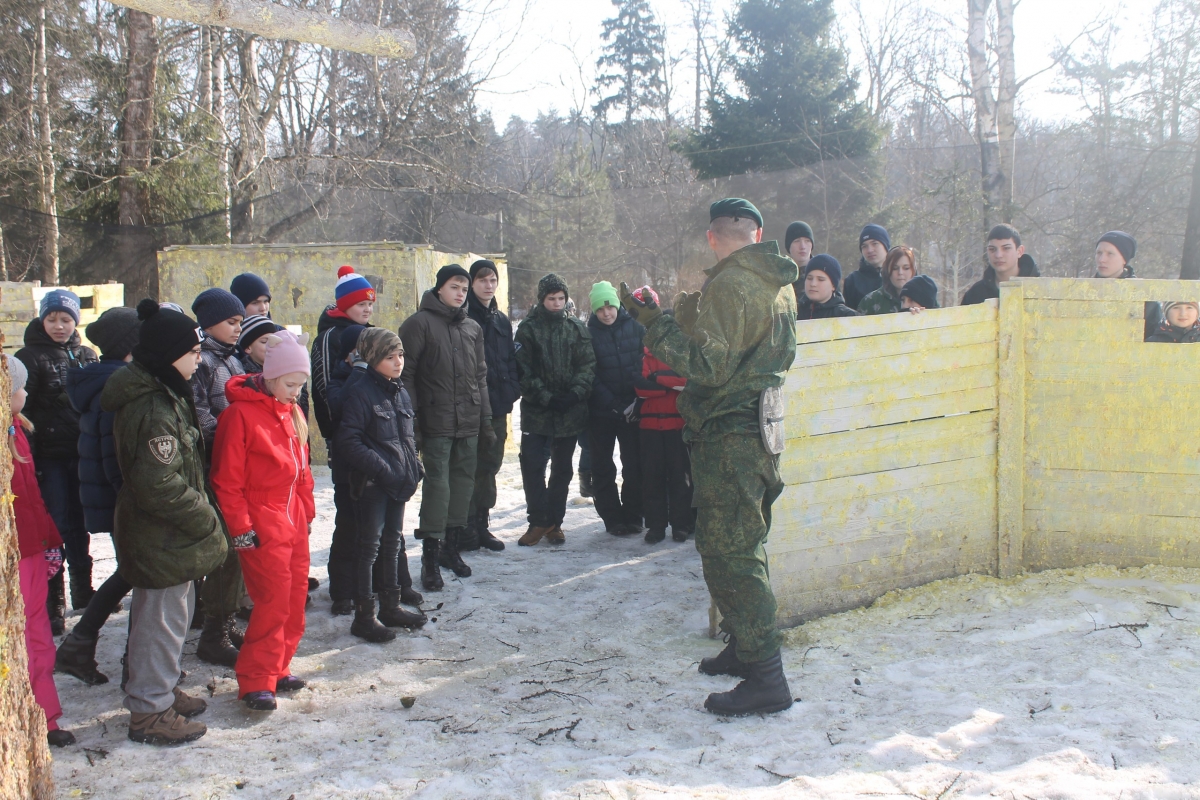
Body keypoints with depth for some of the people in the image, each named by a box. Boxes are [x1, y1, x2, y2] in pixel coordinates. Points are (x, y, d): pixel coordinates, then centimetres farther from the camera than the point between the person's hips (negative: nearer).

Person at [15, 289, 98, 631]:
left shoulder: (87, 356, 11)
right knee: (55, 528, -3)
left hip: (82, 455, 4)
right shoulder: (31, 357, -3)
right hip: (50, 457, -4)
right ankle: (53, 604, 6)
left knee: (80, 525, 13)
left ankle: (82, 591, 27)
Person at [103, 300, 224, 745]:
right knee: (162, 620, 2)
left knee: (169, 615, 22)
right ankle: (149, 711, 15)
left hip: (168, 535, 10)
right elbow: (159, 486, -28)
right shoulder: (151, 409, -25)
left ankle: (161, 690, 37)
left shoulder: (165, 395, 8)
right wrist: (207, 521, -18)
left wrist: (202, 515, 14)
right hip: (161, 538, -10)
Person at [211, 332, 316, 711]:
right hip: (262, 526, -8)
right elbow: (227, 480, -14)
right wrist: (240, 527, -15)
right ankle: (255, 681, 2)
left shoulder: (292, 412, 12)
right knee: (273, 602, -9)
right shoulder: (241, 414, -13)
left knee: (295, 598, 11)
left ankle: (276, 668, 25)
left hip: (293, 521, 8)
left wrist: (307, 511, 16)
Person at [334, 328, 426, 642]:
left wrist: (413, 467, 6)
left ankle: (391, 605, 28)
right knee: (369, 546, -1)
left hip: (398, 483, 8)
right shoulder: (360, 393, -13)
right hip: (371, 484, -8)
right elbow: (349, 443, -18)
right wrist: (381, 468, -21)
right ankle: (364, 616, 6)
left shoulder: (400, 393, 12)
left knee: (393, 542, 16)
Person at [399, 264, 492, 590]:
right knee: (437, 487, -8)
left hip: (469, 425, 6)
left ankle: (450, 547, 23)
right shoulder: (419, 323, -3)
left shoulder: (472, 328, 15)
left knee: (463, 484, 10)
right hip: (436, 425, -6)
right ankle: (430, 557, -1)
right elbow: (406, 374, -7)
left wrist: (486, 421, 14)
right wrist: (410, 422, -13)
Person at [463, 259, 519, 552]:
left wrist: (512, 388, 2)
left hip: (497, 406, 7)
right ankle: (466, 530, 3)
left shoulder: (501, 321, 16)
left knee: (489, 466, 11)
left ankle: (481, 525, 21)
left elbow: (511, 360, 19)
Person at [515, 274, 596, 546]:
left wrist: (575, 394, -15)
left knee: (562, 468, 9)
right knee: (532, 466, -7)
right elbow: (524, 371, -5)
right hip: (536, 410, -2)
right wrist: (546, 398, -15)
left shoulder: (577, 329, 7)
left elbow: (588, 366, 1)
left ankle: (554, 522, 20)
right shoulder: (528, 329, 1)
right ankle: (538, 521, 6)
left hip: (570, 411, 2)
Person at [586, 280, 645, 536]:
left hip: (632, 409, 1)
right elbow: (591, 377, -7)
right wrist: (615, 406, -14)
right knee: (603, 468, 5)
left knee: (634, 465, 3)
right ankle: (612, 518, 15)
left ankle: (632, 516, 14)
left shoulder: (635, 328, 0)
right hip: (601, 412, 0)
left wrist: (637, 400, -10)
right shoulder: (589, 334, -3)